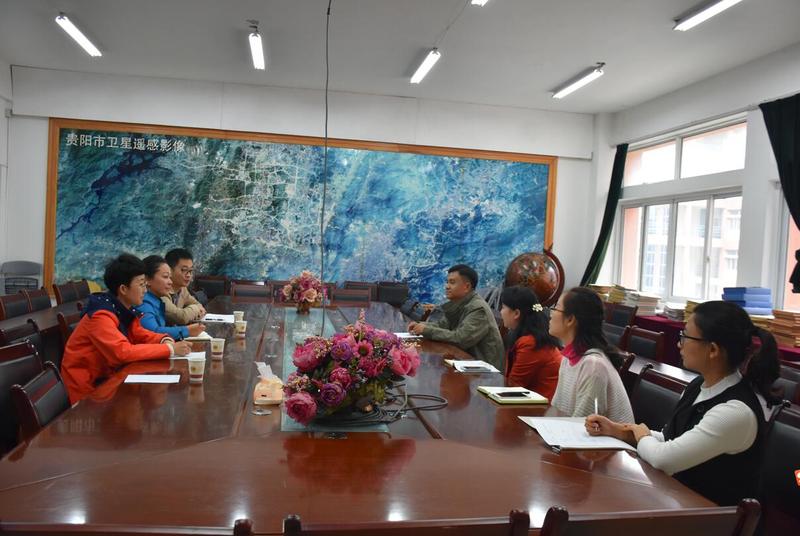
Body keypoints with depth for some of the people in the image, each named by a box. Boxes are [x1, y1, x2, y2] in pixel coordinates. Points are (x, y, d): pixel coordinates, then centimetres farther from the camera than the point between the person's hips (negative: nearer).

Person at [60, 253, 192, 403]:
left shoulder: (124, 309, -1)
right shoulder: (101, 316, -25)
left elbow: (138, 334, 9)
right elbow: (123, 352, -35)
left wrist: (165, 340, -13)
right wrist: (170, 349, -31)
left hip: (107, 375, 8)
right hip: (88, 385, -7)